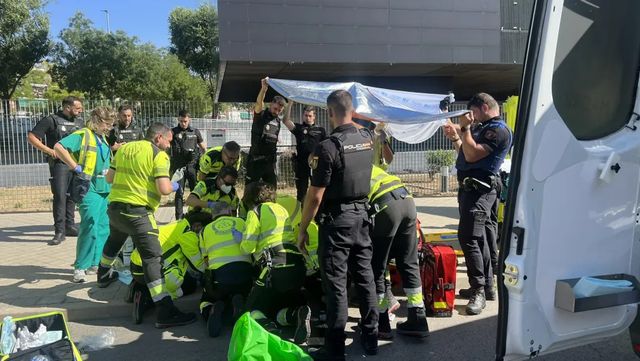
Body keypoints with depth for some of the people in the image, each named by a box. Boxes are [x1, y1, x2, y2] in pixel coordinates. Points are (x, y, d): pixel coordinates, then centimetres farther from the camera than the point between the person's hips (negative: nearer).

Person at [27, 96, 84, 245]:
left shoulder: (79, 122, 12)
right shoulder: (51, 120, -5)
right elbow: (31, 137, -6)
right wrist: (49, 150, -14)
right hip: (59, 164, -6)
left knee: (72, 196, 11)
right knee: (60, 196, -9)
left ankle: (69, 226, 22)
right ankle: (59, 232, -6)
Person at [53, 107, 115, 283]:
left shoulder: (102, 138, 17)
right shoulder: (83, 135, -9)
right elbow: (58, 147, -23)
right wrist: (76, 167, -21)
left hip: (105, 189, 9)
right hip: (90, 189, -8)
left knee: (103, 228, 10)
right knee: (90, 227, -12)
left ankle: (95, 263, 20)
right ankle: (80, 267, -1)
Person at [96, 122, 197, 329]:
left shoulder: (124, 148, 13)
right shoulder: (159, 155, -8)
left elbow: (109, 178, 18)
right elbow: (164, 189, -18)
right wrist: (174, 186, 3)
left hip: (114, 207, 8)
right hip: (138, 213, -8)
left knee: (114, 241, 35)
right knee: (153, 258, -11)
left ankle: (104, 276, 60)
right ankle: (166, 313, -15)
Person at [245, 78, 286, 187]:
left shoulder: (278, 120, 10)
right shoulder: (260, 115, -7)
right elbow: (259, 104, -27)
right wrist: (264, 89, -43)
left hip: (270, 160, 6)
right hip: (256, 159, -6)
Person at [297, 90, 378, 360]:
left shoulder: (328, 147, -19)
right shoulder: (367, 138, 1)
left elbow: (315, 196, -18)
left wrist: (302, 228, -7)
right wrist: (352, 118, 43)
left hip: (336, 219, -7)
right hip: (362, 214, 7)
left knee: (336, 282, 1)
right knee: (365, 275, 14)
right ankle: (371, 337, 26)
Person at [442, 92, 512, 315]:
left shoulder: (498, 130, -12)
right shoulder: (483, 128, 21)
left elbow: (472, 155, -20)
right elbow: (467, 154, 25)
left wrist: (465, 128, -14)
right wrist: (455, 138, 14)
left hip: (479, 190, -11)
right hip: (472, 188, 11)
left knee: (469, 237, -16)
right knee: (480, 238, 15)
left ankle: (479, 291, -11)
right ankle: (486, 286, 25)